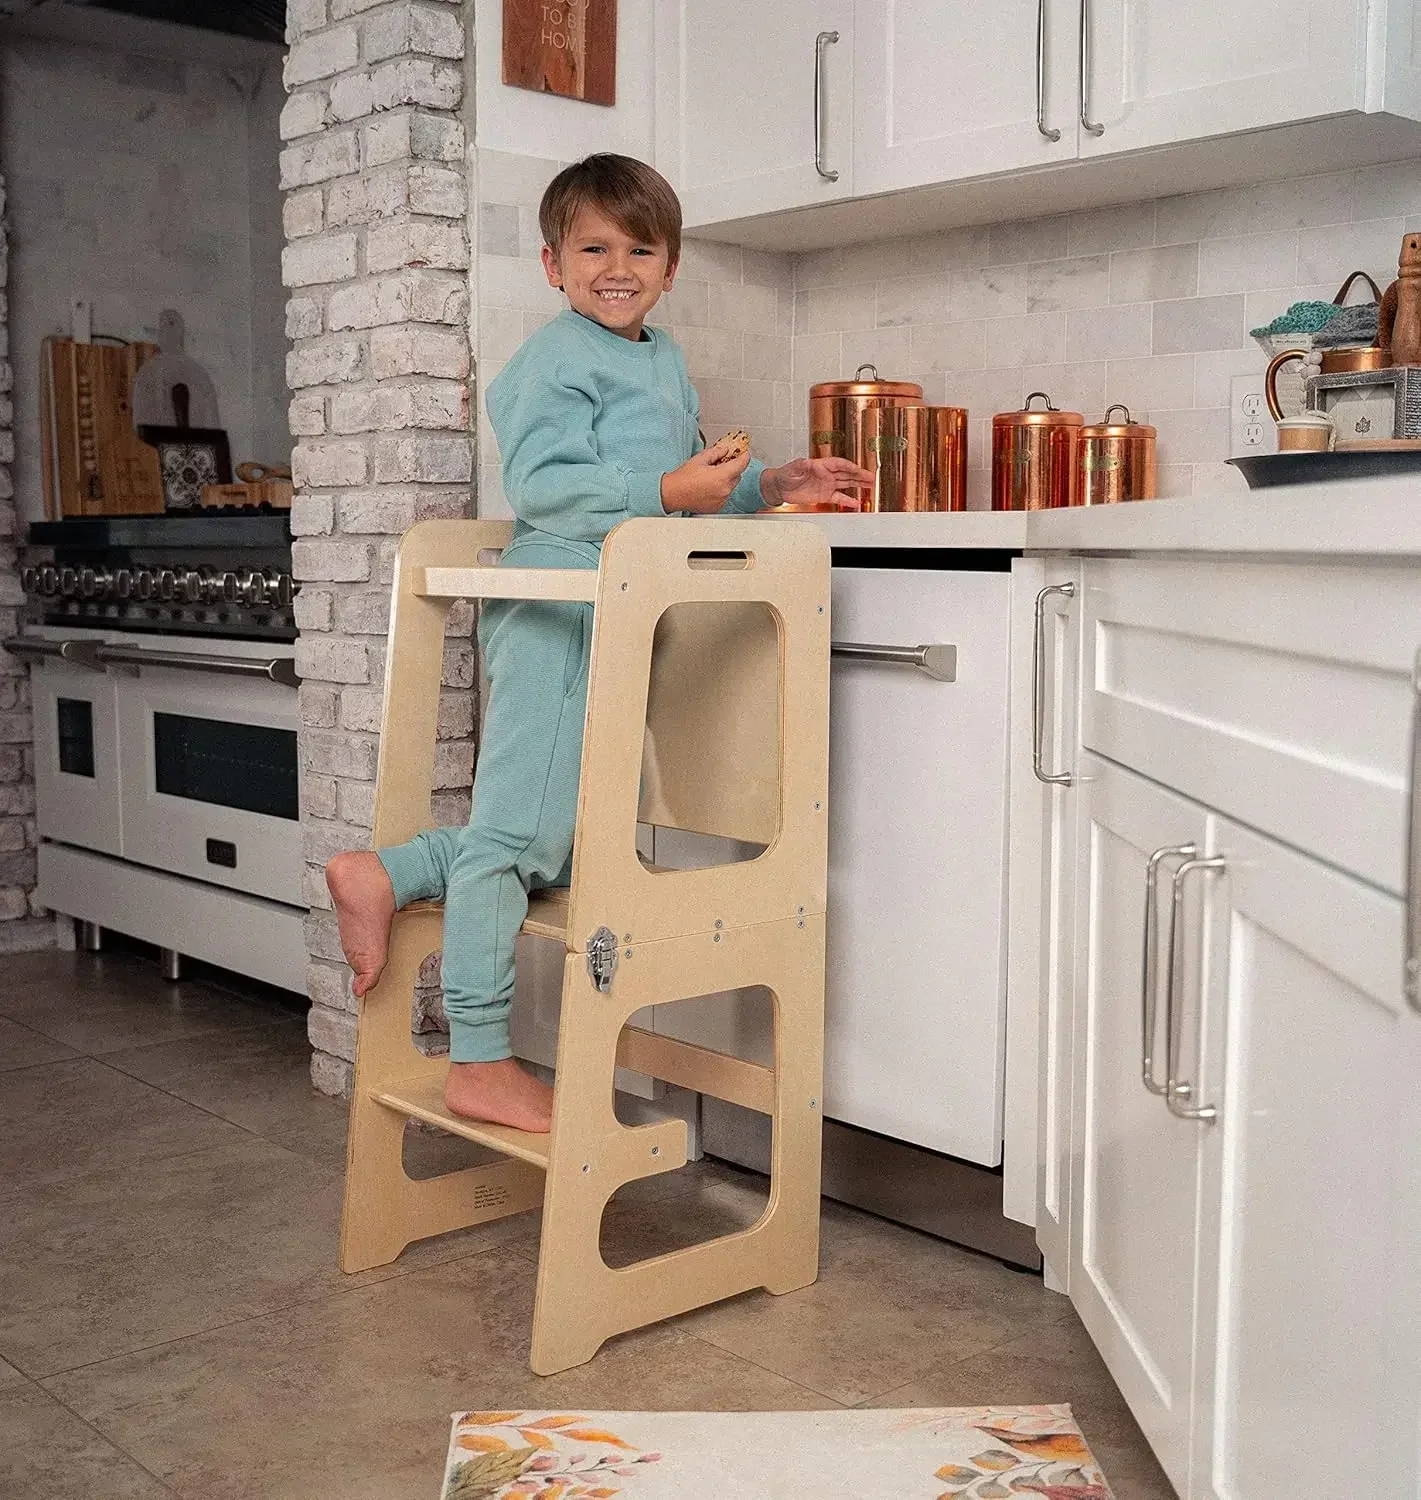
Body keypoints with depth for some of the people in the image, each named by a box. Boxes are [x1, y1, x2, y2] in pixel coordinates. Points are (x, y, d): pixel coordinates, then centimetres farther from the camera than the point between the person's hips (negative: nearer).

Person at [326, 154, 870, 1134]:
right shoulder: (559, 358, -8)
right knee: (521, 829, -6)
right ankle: (480, 1064, -1)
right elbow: (541, 484, -18)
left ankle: (384, 878, 18)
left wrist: (769, 485, 15)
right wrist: (666, 490, -25)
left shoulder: (668, 362, 21)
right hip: (558, 610, -9)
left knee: (567, 842, 12)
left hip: (615, 620, 9)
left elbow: (685, 486, 28)